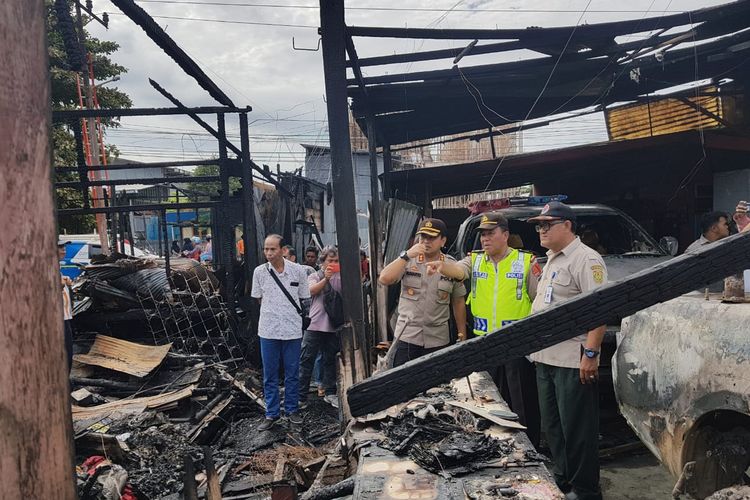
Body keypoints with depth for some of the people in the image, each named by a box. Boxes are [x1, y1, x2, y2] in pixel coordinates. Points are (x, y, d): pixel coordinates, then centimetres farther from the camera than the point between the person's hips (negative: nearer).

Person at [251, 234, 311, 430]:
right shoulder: (259, 271, -2)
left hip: (292, 329, 0)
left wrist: (288, 311, 7)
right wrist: (274, 310, 7)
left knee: (292, 374, 9)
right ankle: (271, 414, 19)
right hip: (268, 330, 1)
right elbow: (258, 298, 11)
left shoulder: (298, 271, -5)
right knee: (269, 375, 8)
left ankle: (292, 410, 25)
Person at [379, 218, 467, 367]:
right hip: (406, 337, -1)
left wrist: (462, 336, 8)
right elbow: (384, 279, -14)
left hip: (438, 340, 1)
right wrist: (406, 255, -18)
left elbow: (458, 302, 9)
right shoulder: (407, 261, 1)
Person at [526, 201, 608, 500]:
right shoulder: (551, 261, 18)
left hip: (573, 362, -9)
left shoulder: (586, 259, -12)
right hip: (545, 359, 10)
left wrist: (591, 352, -24)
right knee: (552, 428, 17)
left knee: (577, 430, 0)